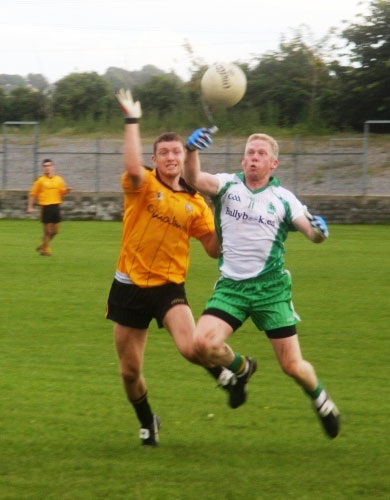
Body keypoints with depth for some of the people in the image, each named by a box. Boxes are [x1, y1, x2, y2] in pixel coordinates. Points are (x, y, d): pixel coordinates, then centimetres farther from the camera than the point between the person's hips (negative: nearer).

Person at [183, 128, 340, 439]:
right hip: (231, 286, 1)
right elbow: (194, 180, -18)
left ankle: (320, 398, 32)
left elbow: (313, 234, -2)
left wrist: (319, 231, -27)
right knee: (203, 343, -20)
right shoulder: (228, 185, 1)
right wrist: (192, 151, -38)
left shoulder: (283, 198, 2)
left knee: (292, 366, -2)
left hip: (271, 288, -1)